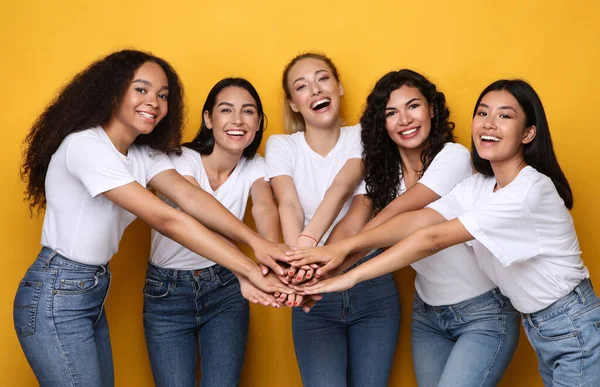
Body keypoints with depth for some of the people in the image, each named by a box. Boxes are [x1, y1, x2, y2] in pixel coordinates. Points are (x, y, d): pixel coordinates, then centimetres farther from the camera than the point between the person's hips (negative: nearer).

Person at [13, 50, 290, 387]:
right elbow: (165, 219, -30)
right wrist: (250, 271, -33)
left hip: (94, 294, 8)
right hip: (55, 298, -8)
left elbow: (188, 195, -14)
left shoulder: (145, 154, 4)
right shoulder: (85, 145, -22)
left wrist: (254, 240, -31)